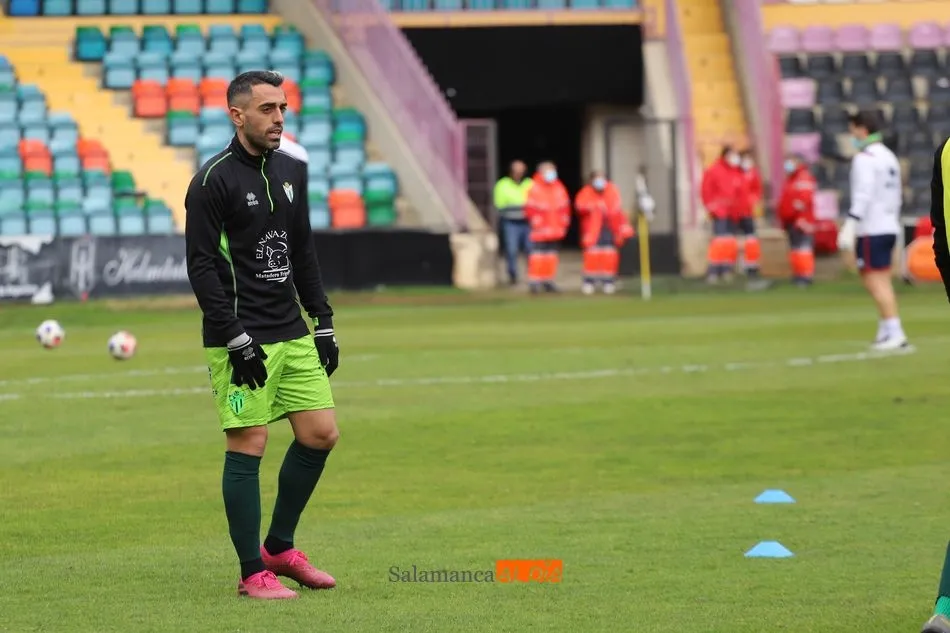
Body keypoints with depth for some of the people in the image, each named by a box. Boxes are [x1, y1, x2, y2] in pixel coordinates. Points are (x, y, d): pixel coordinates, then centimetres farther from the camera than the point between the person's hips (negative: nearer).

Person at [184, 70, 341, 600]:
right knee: (248, 446, -5)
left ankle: (279, 547, 21)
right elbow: (201, 266, -13)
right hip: (241, 339, -7)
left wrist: (323, 322, 13)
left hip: (292, 334, 7)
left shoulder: (292, 170, 11)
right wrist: (237, 338, -18)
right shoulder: (214, 180, -10)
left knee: (321, 434, 5)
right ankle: (253, 573, 3)